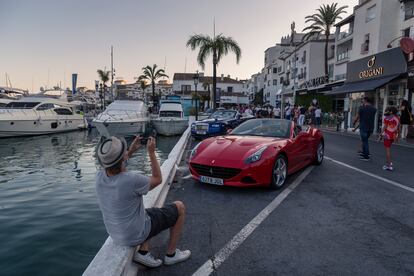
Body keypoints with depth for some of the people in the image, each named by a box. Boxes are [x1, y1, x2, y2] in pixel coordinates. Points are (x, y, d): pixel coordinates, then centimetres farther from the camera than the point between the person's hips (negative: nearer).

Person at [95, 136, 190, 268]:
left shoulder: (99, 177, -15)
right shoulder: (132, 180, -34)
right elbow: (157, 180, -13)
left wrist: (130, 151, 7)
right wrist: (151, 152, -9)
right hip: (137, 235, -6)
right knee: (180, 207, 9)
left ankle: (143, 252, 18)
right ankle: (171, 254, 21)